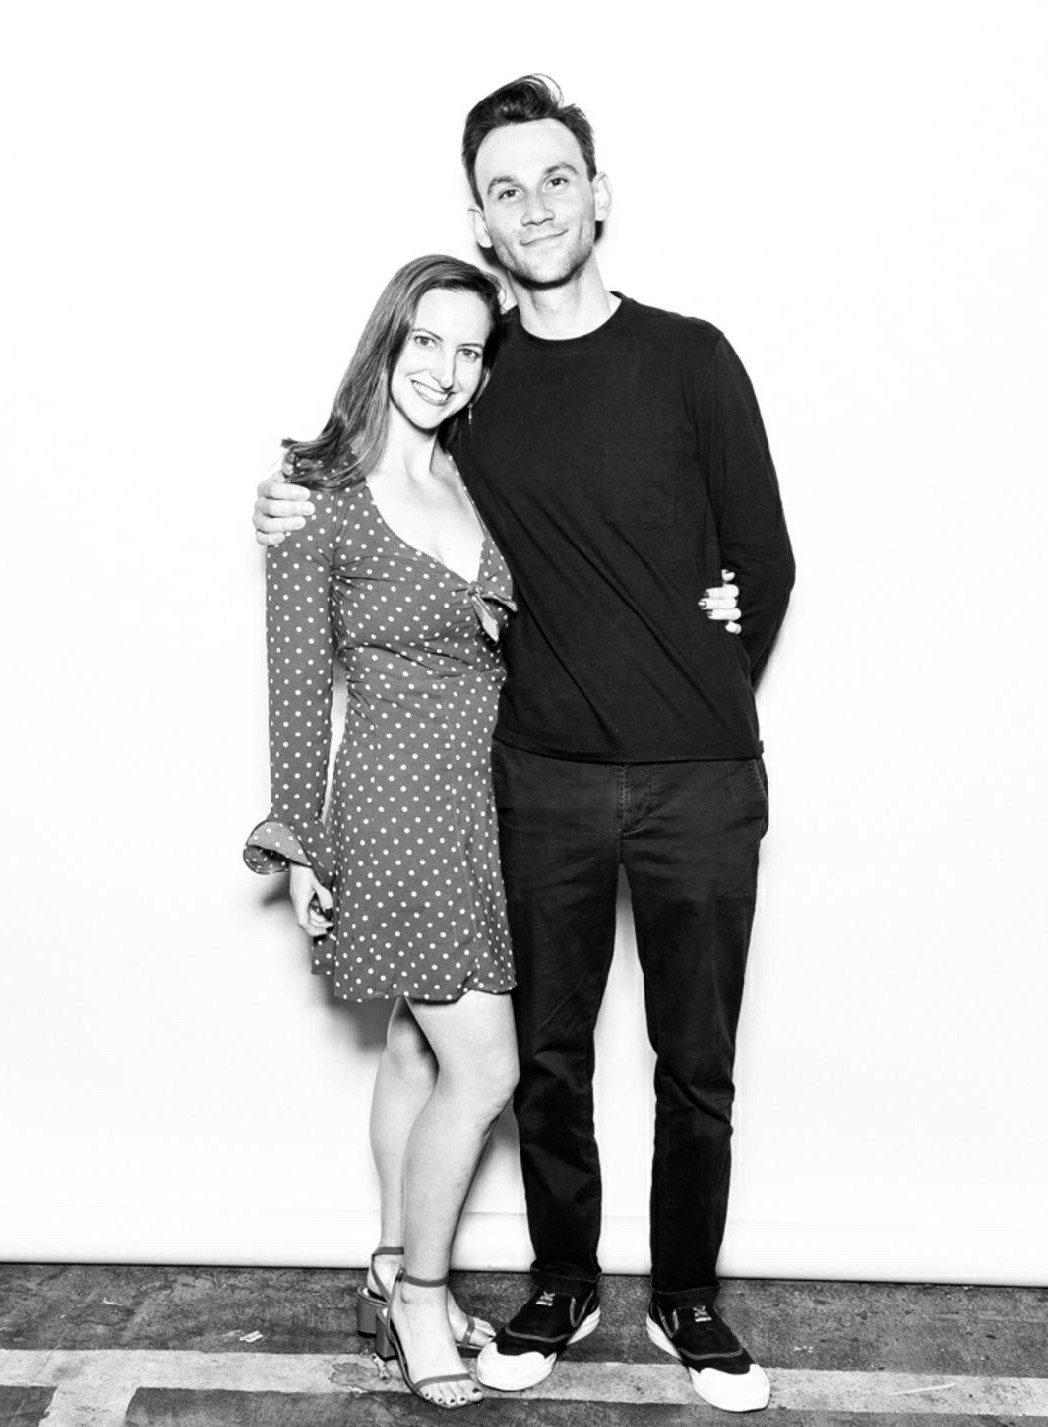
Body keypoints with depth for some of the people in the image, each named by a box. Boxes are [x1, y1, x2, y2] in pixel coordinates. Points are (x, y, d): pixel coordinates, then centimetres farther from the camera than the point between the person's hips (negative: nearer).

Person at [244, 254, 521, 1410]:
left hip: (487, 798, 6)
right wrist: (301, 845, -5)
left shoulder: (475, 482, 9)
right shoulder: (320, 495, -8)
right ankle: (421, 1293, 18)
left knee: (419, 1052, 16)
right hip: (398, 801, -6)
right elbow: (299, 683, -6)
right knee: (484, 1069, -5)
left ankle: (394, 1277, 34)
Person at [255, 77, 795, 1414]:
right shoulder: (472, 379, 4)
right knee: (547, 1056, 12)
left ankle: (686, 1296, 32)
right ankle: (563, 1284, 34)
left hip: (700, 780, -1)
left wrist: (696, 706, 4)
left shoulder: (687, 358, -3)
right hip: (541, 780, 2)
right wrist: (298, 508, 0)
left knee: (696, 1067, 10)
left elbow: (764, 565, 1)